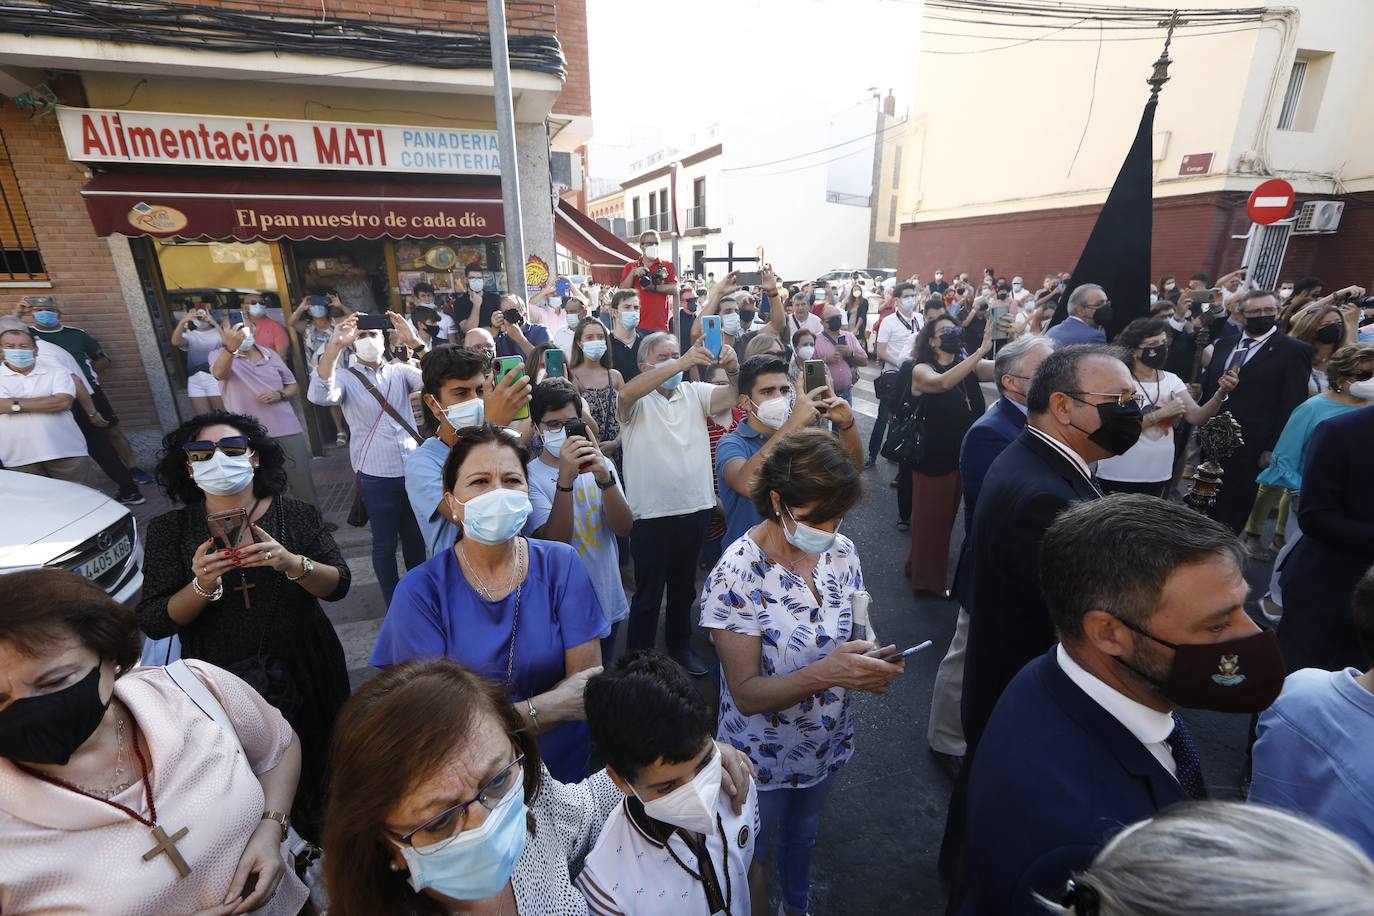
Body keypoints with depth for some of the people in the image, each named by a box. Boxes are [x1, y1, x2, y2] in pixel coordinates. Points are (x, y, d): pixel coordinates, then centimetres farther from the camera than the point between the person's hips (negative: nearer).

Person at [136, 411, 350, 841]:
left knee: (317, 768, 10)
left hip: (303, 675, 0)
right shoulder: (169, 530, -1)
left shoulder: (296, 514, -3)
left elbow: (338, 585, -8)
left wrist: (292, 563, -26)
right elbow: (153, 623, -5)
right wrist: (202, 585, -23)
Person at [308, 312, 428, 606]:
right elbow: (320, 396, -23)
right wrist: (334, 346, -30)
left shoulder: (400, 371, 6)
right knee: (385, 543, 10)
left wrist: (414, 341, -22)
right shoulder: (345, 378, -1)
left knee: (416, 537, 18)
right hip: (376, 477, -2)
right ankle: (395, 604, 27)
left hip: (413, 470, 3)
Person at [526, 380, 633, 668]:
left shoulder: (600, 464, -2)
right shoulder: (530, 476, -14)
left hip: (608, 602, 4)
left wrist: (604, 476, -28)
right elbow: (554, 544, -25)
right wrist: (565, 479, -36)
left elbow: (624, 528, -12)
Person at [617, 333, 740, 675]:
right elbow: (627, 393, -31)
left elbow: (733, 394, -8)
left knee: (684, 586, 22)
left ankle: (680, 644, 43)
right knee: (648, 593, 9)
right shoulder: (638, 400, -7)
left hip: (695, 507, 5)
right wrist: (682, 363, -38)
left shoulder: (695, 392, 6)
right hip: (651, 514, -4)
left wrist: (733, 369, -31)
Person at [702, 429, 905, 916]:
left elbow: (852, 634, 0)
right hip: (764, 757, -4)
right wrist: (824, 674, -41)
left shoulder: (841, 552, -14)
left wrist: (873, 662, -23)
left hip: (827, 744, 5)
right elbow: (746, 693, -26)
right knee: (754, 849, 25)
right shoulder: (737, 574, -30)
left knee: (803, 836, 33)